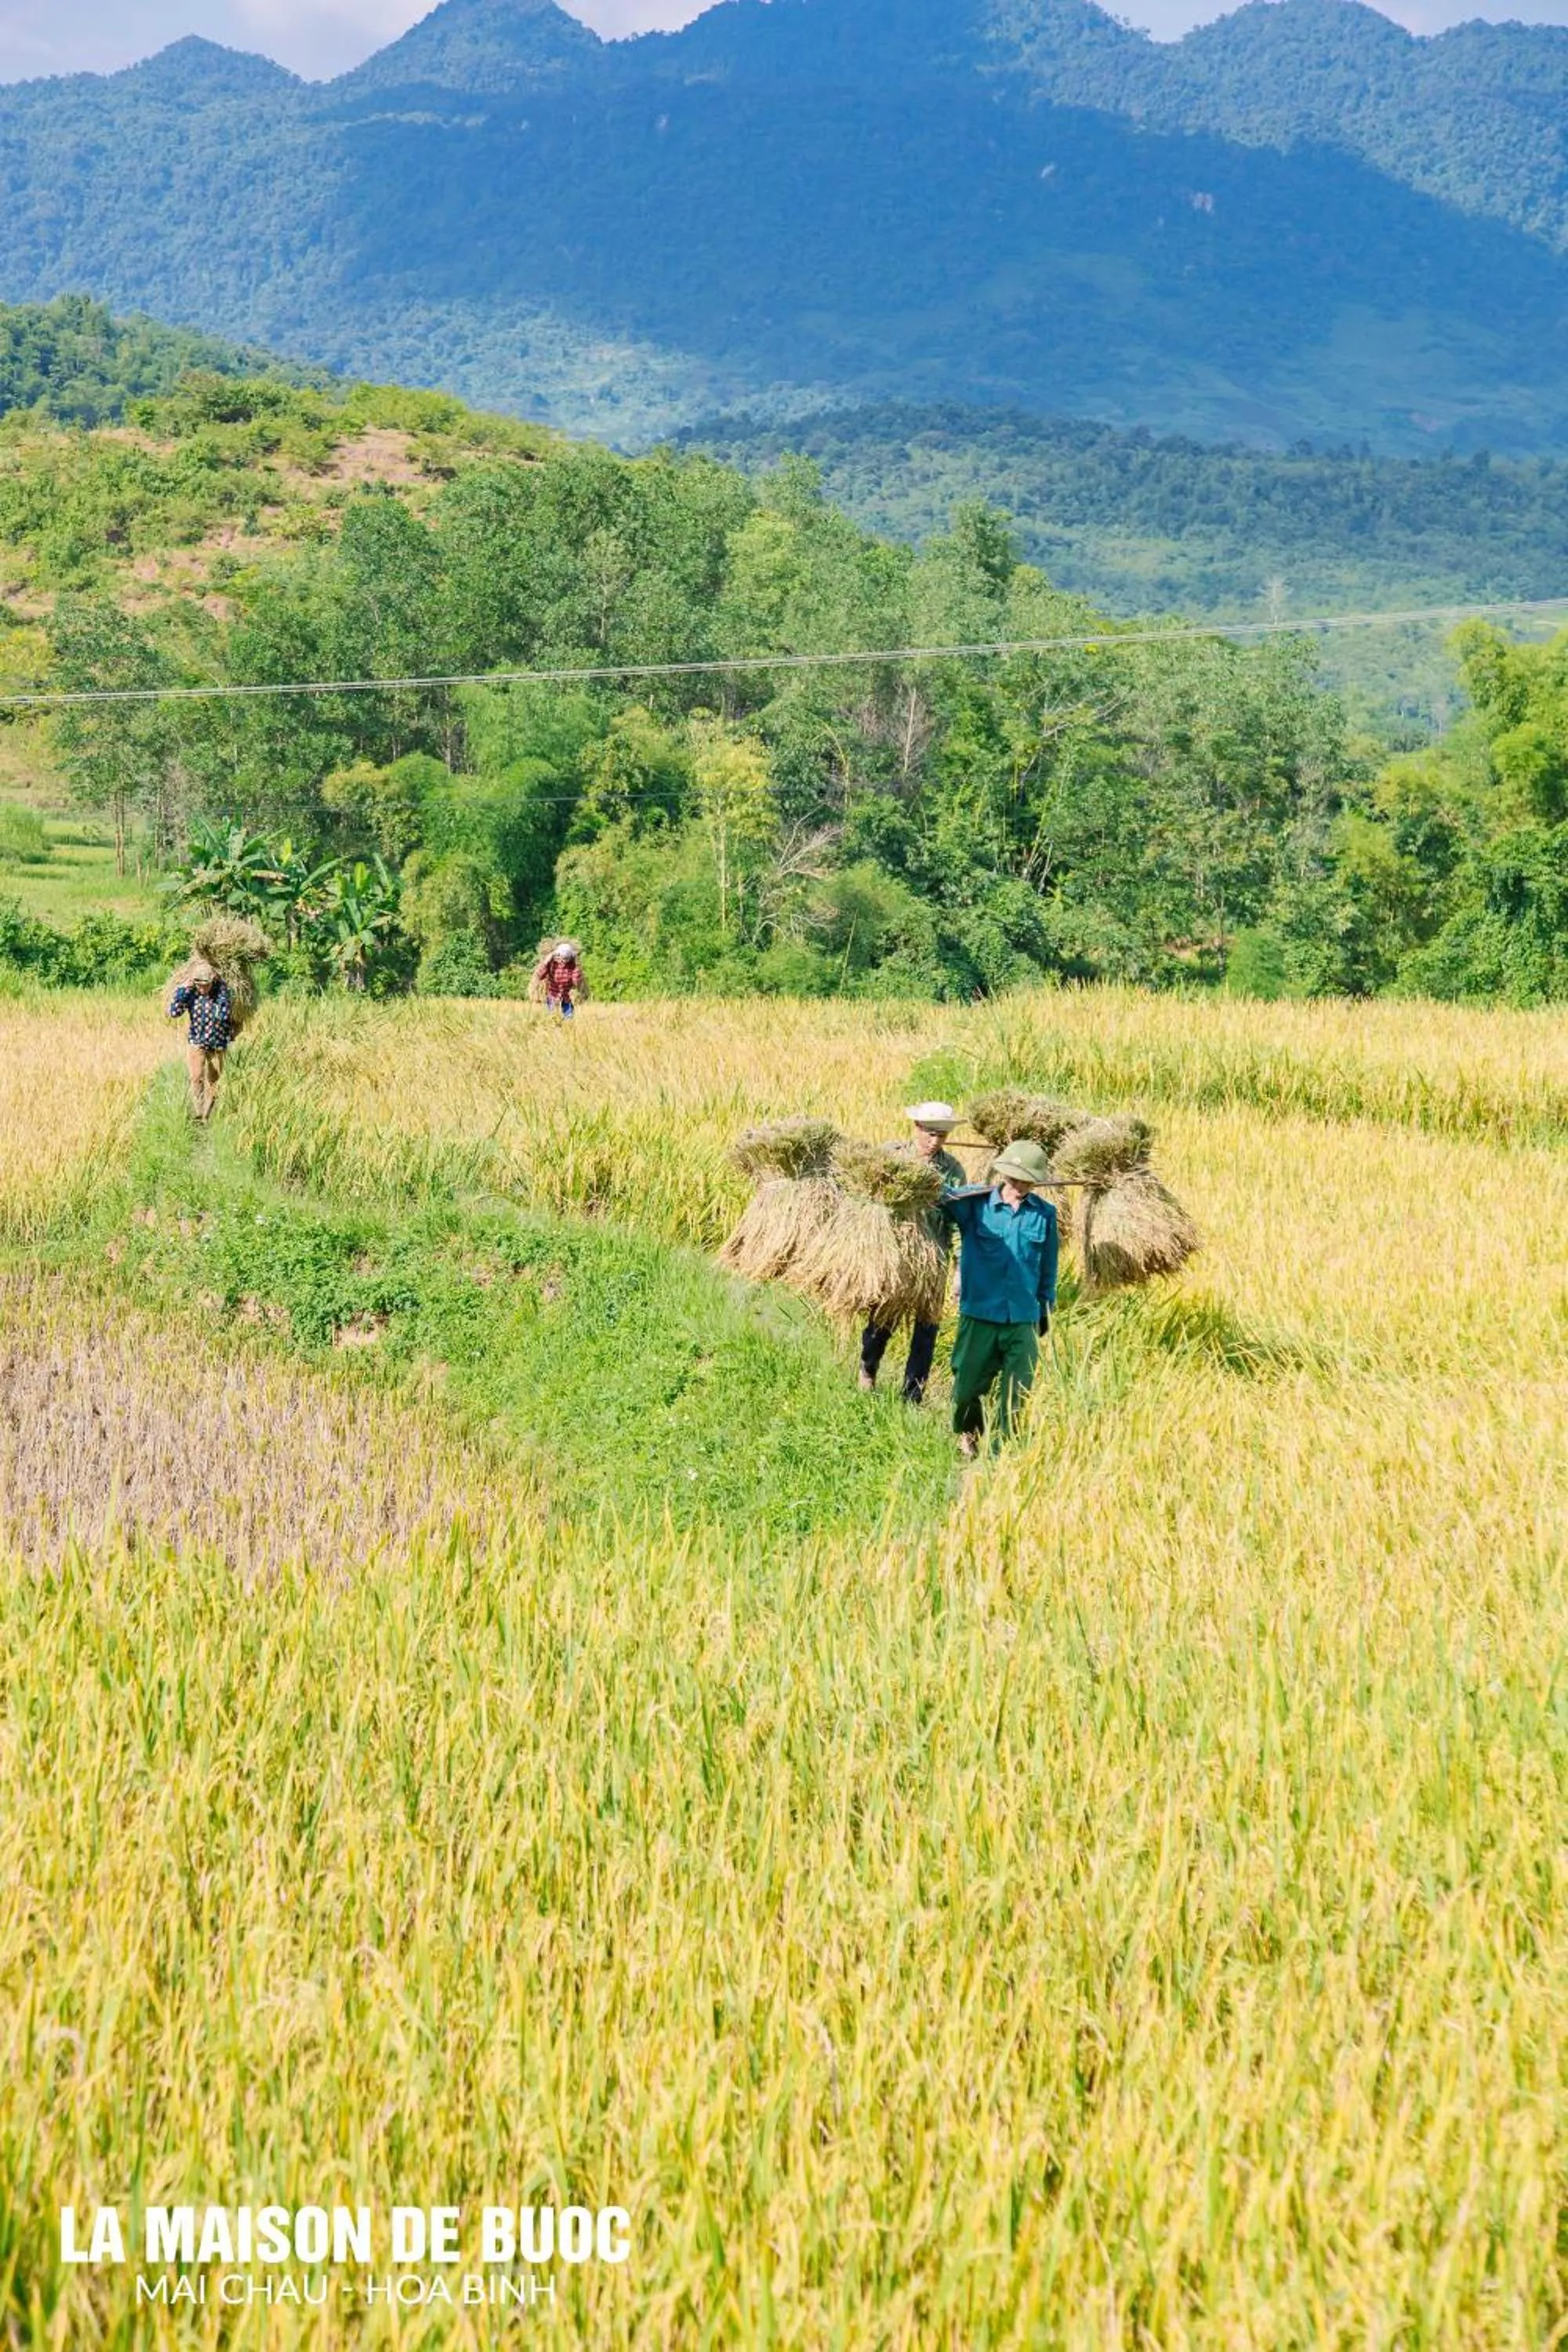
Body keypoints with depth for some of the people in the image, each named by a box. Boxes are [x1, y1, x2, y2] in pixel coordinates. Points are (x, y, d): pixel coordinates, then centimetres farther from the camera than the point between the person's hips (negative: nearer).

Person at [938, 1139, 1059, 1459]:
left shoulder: (1045, 1214, 1)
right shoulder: (974, 1202, -5)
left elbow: (1048, 1268, 11)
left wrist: (1046, 1310, 16)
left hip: (1024, 1320, 1)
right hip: (979, 1315, -1)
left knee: (1017, 1393, 3)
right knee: (968, 1386, 10)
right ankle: (968, 1434, 39)